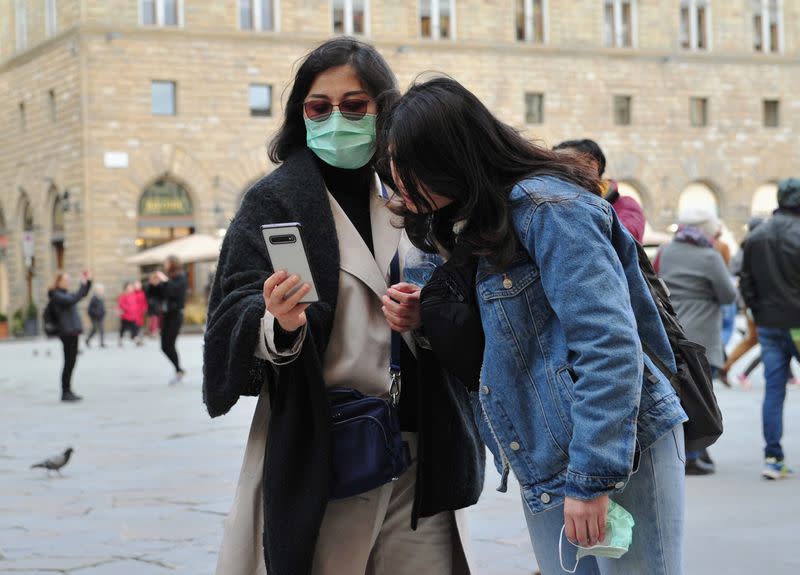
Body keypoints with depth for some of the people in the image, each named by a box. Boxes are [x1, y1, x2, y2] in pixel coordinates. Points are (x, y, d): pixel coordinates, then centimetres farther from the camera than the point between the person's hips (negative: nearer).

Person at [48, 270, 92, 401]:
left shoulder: (66, 294, 17)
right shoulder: (57, 295, -10)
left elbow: (84, 294, 27)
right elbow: (73, 300, -26)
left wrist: (89, 281, 13)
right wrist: (83, 285, -24)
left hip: (73, 331, 9)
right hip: (67, 331, -9)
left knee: (71, 362, 11)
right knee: (69, 362, -7)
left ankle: (68, 391, 17)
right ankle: (65, 392, -2)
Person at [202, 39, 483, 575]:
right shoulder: (274, 201, -1)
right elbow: (235, 318, -11)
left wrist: (431, 314, -8)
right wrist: (278, 324, -33)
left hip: (420, 453, 4)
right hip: (320, 456, -3)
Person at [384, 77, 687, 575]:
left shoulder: (545, 206, -13)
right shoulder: (472, 226, 15)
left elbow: (609, 345, -21)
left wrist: (593, 476, -24)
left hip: (619, 454, -9)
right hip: (546, 473, 9)